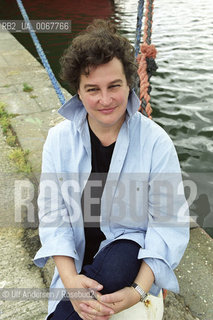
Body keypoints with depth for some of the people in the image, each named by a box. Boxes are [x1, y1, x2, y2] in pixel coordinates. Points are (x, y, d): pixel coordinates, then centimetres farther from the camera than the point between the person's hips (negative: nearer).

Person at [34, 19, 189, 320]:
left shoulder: (156, 142, -15)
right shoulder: (59, 138, -8)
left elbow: (169, 223, -14)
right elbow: (53, 215, -8)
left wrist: (138, 291, -24)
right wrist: (70, 278, -22)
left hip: (130, 243, -1)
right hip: (77, 254, 2)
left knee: (113, 272, -31)